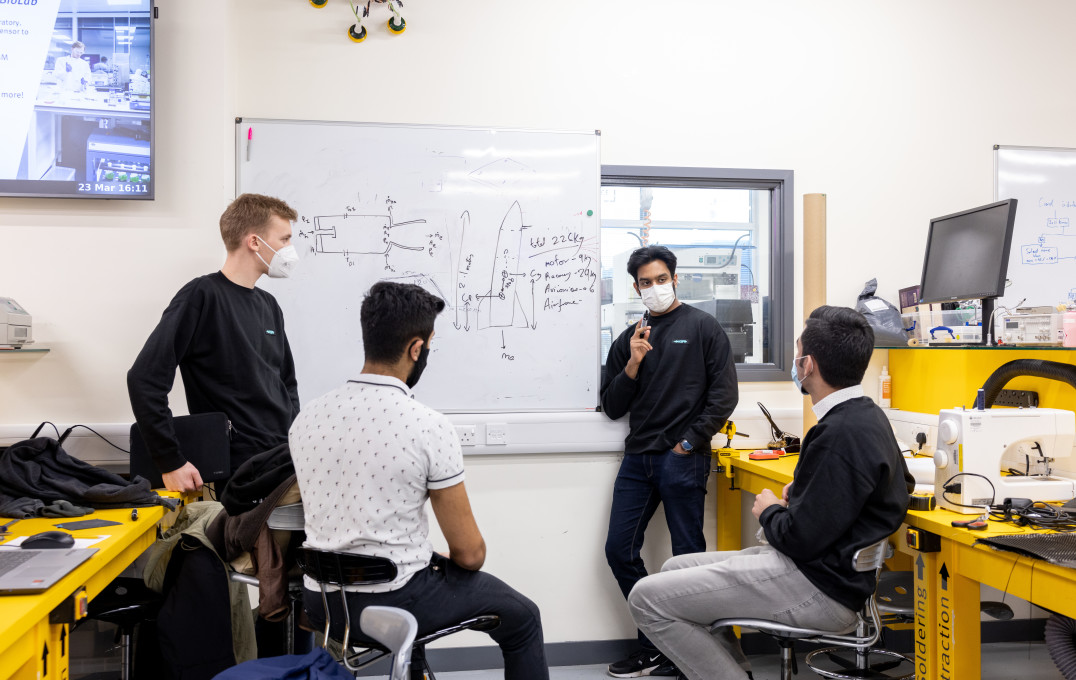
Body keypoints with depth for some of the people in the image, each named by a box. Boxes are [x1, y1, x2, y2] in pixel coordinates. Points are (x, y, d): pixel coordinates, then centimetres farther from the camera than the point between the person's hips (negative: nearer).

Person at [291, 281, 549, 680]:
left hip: (321, 602, 6)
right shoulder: (429, 427, -19)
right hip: (395, 605, -6)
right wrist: (447, 561, 10)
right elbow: (470, 552, -14)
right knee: (522, 618, 19)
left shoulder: (306, 417, -2)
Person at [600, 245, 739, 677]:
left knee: (688, 557, 0)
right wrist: (633, 364, -3)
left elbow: (724, 394, -4)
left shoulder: (703, 328, 2)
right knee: (619, 551, 4)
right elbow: (612, 407, 11)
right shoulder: (628, 340, 14)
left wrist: (690, 442, -9)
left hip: (683, 460, -5)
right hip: (637, 459, 5)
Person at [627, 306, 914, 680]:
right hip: (826, 564, 11)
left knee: (647, 597, -11)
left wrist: (769, 511, -1)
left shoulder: (840, 435, -24)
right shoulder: (867, 415, 8)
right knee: (675, 568, 18)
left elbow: (801, 539, -24)